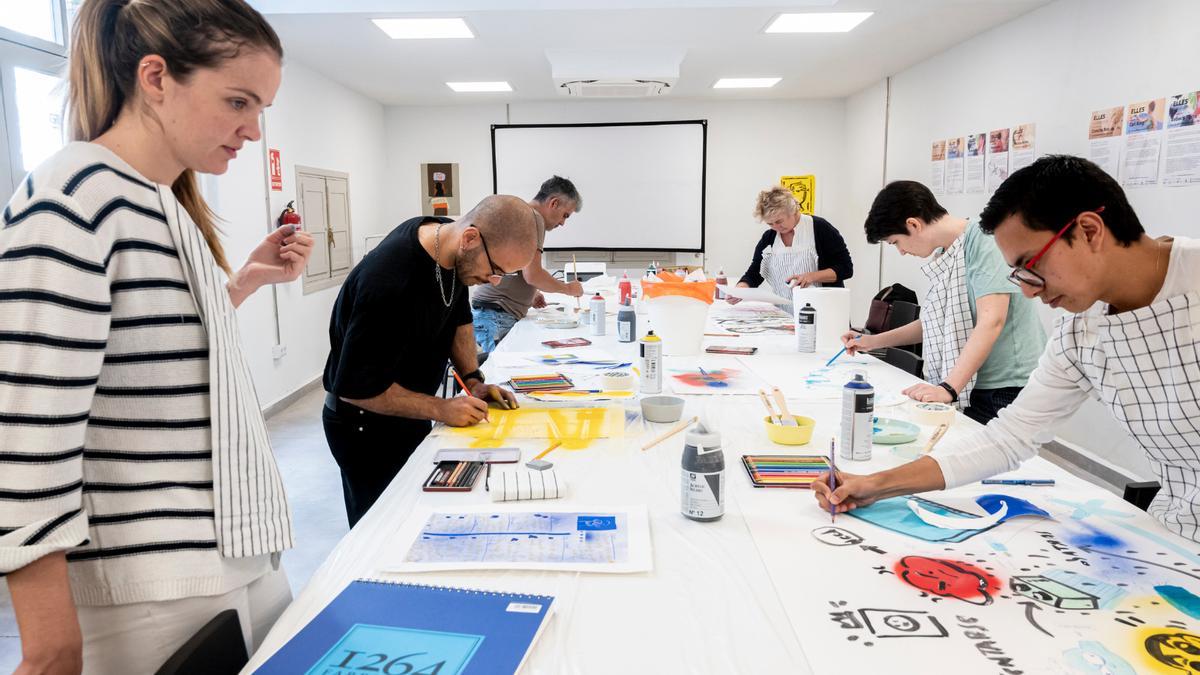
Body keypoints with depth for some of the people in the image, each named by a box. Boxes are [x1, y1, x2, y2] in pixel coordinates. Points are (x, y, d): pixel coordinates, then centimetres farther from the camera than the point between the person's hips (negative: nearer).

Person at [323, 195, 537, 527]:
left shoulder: (451, 246, -10)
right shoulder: (388, 281, -35)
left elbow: (459, 318, 8)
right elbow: (355, 387, -27)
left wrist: (474, 381, -4)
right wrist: (440, 409, -25)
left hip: (408, 412, 7)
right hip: (366, 425, -7)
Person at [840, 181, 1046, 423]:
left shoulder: (983, 240, -13)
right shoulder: (943, 257, 10)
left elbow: (991, 320, -22)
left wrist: (948, 388, -27)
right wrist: (873, 342, 17)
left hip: (1008, 389, -7)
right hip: (969, 389, 7)